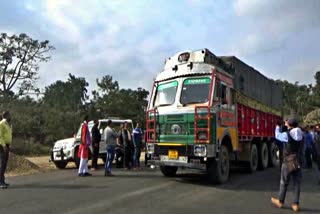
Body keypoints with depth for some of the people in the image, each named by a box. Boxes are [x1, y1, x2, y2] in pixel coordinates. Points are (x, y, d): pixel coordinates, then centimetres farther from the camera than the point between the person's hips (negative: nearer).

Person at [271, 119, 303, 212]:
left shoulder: (287, 135, -12)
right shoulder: (300, 135, 2)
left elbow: (278, 136, 7)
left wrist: (277, 127, 25)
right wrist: (288, 125, 30)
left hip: (288, 163, -4)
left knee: (284, 183, 9)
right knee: (297, 184, 9)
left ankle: (280, 202, 21)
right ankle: (295, 204, 11)